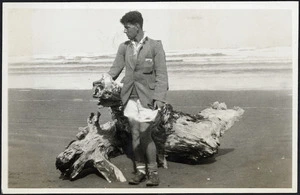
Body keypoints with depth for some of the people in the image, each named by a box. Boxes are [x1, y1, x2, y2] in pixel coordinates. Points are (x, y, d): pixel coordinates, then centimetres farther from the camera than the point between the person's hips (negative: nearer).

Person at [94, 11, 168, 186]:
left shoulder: (155, 46, -4)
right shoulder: (124, 47, 9)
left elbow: (161, 74, -6)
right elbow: (115, 69, 7)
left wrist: (159, 98, -14)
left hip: (147, 97, -4)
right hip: (131, 97, 4)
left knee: (145, 135, -9)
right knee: (135, 134, 5)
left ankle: (153, 171, 4)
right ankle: (140, 170, 14)